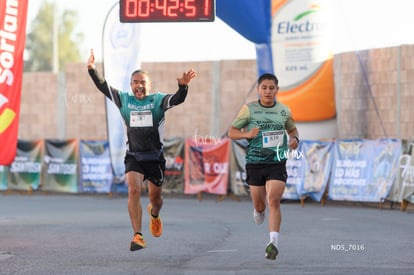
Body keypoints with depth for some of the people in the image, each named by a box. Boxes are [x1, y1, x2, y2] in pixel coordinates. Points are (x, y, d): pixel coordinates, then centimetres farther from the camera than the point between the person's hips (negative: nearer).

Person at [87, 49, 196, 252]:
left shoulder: (157, 100, -2)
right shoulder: (124, 100, 4)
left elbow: (177, 99, -19)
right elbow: (103, 87, -1)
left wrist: (183, 86, -39)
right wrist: (92, 69, -16)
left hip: (155, 157, 0)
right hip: (133, 157, 0)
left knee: (155, 197, 10)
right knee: (133, 191, -20)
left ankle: (154, 214, 49)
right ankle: (138, 236, -20)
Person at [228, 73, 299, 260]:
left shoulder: (284, 111, 6)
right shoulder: (249, 109, -1)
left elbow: (292, 129, 23)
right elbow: (232, 132, 3)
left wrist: (294, 139, 0)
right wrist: (247, 134, -17)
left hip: (277, 163, 0)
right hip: (255, 163, 0)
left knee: (274, 201, -18)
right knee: (259, 205, 11)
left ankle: (273, 242, -20)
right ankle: (259, 210, 49)